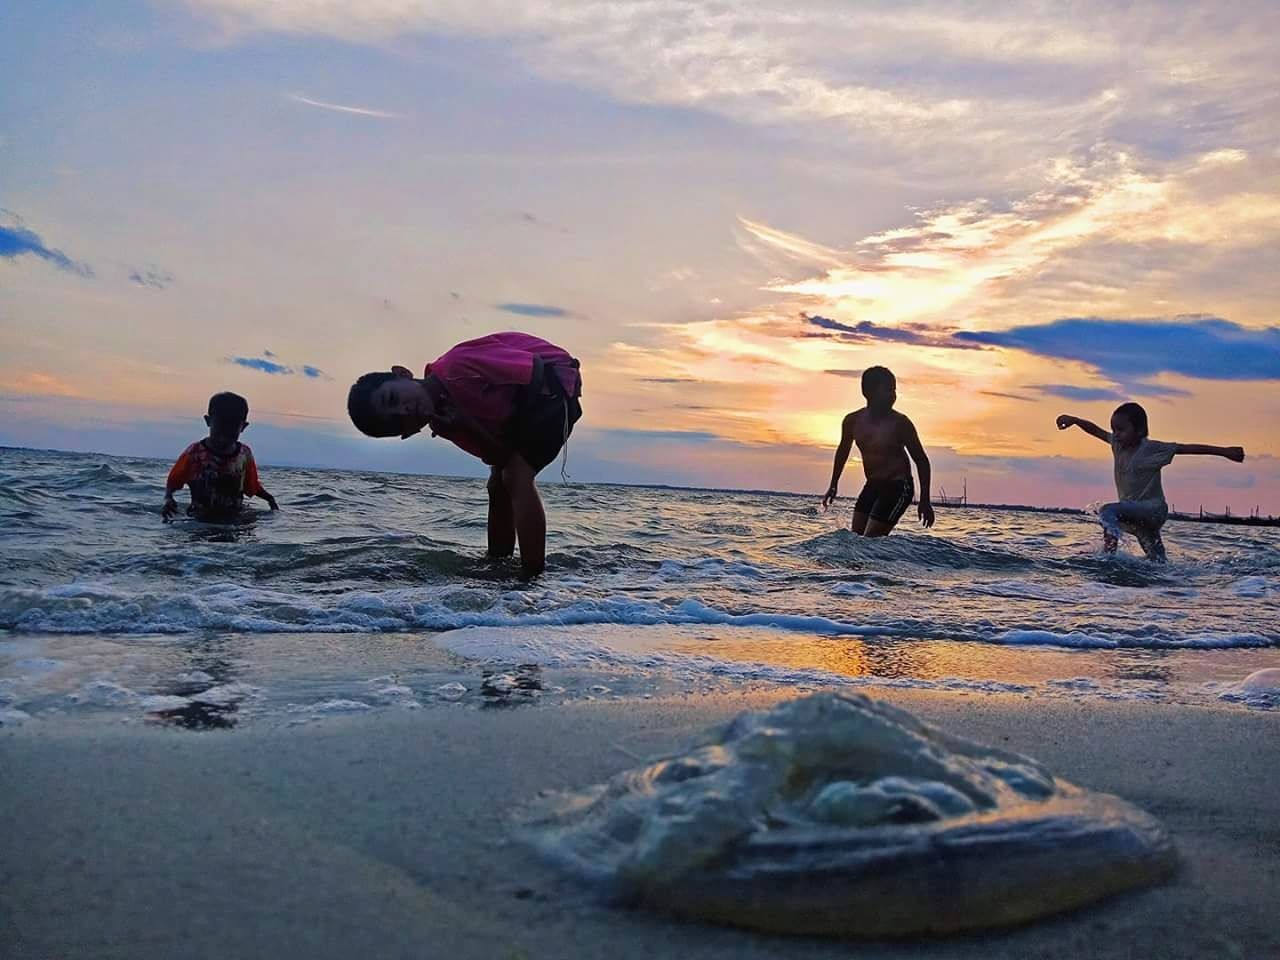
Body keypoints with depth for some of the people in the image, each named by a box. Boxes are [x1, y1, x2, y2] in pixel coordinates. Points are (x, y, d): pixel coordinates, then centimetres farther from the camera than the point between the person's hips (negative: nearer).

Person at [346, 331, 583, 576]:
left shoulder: (457, 368, -29)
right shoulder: (440, 422, -6)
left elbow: (539, 372, -24)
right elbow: (500, 458, -8)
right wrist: (466, 425, -24)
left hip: (557, 384, -8)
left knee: (516, 477, -20)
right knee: (498, 485, 12)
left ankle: (533, 576, -21)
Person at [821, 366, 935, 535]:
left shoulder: (900, 423, -14)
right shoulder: (852, 421, -2)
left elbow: (921, 460, -6)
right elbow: (843, 451, 18)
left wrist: (925, 500, -9)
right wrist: (833, 486, 23)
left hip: (898, 487, -6)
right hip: (872, 486, 6)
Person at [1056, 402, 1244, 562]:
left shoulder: (1153, 449, -14)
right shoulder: (1118, 444, 3)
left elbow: (1189, 448, -14)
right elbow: (1096, 430, 11)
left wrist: (1224, 451, -16)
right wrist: (1074, 420, -5)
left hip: (1153, 509, -8)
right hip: (1136, 514, 8)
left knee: (1107, 511, -30)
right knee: (1156, 560, 18)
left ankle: (1109, 553, -38)